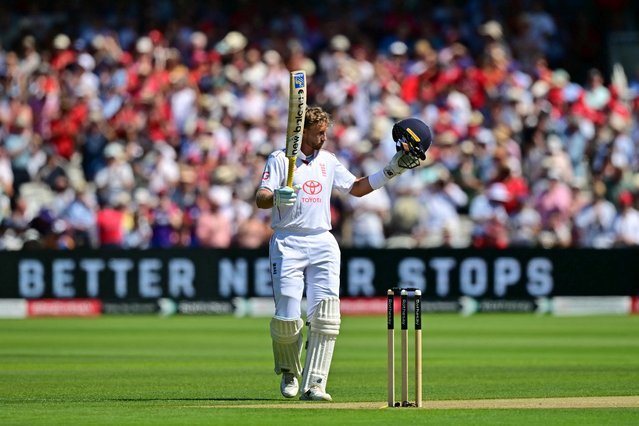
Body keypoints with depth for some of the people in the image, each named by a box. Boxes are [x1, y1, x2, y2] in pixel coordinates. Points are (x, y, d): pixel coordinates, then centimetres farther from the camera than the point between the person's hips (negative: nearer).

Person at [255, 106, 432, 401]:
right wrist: (276, 197, -35)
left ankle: (313, 385, -12)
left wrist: (392, 170, 12)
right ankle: (289, 372, 22)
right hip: (287, 243, -4)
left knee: (325, 316, -11)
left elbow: (357, 188, 21)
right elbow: (260, 198, -11)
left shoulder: (328, 162, 15)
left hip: (322, 244, 4)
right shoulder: (279, 159, -1)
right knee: (287, 319, -8)